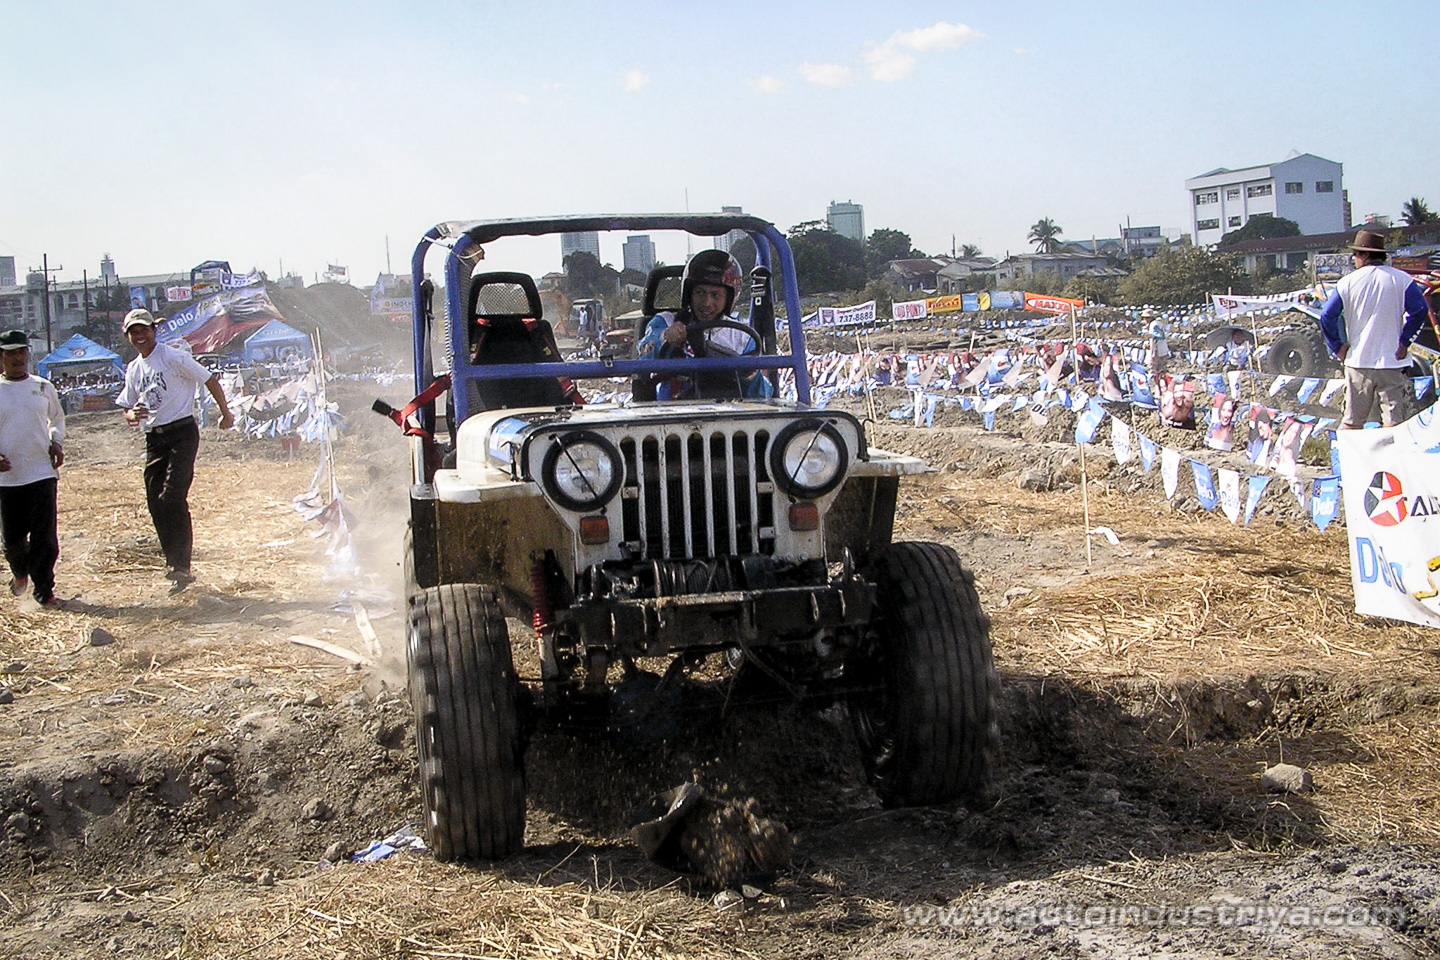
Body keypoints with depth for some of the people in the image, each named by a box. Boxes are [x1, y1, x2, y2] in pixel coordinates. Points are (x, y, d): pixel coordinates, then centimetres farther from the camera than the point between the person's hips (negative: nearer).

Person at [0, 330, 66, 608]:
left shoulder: (43, 387, 7)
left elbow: (57, 419, 21)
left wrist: (56, 442, 2)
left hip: (42, 472, 0)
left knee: (44, 535, -6)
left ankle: (43, 591, 3)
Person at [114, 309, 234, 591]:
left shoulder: (173, 357, -5)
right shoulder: (133, 370, 15)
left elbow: (210, 380, -4)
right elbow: (128, 410, 17)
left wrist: (226, 414, -2)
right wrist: (132, 415, -7)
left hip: (181, 433, -7)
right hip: (153, 439, 7)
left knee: (172, 499, -16)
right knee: (155, 504, 1)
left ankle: (180, 565, -10)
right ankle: (176, 566, 9)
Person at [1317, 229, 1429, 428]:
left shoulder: (1347, 282, 0)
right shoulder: (1402, 279, -3)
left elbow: (1327, 316, -3)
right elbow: (1420, 310, -12)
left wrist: (1338, 347, 4)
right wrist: (1405, 342, -3)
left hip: (1357, 362, 2)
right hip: (1392, 361, -1)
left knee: (1351, 422, 9)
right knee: (1393, 423, -1)